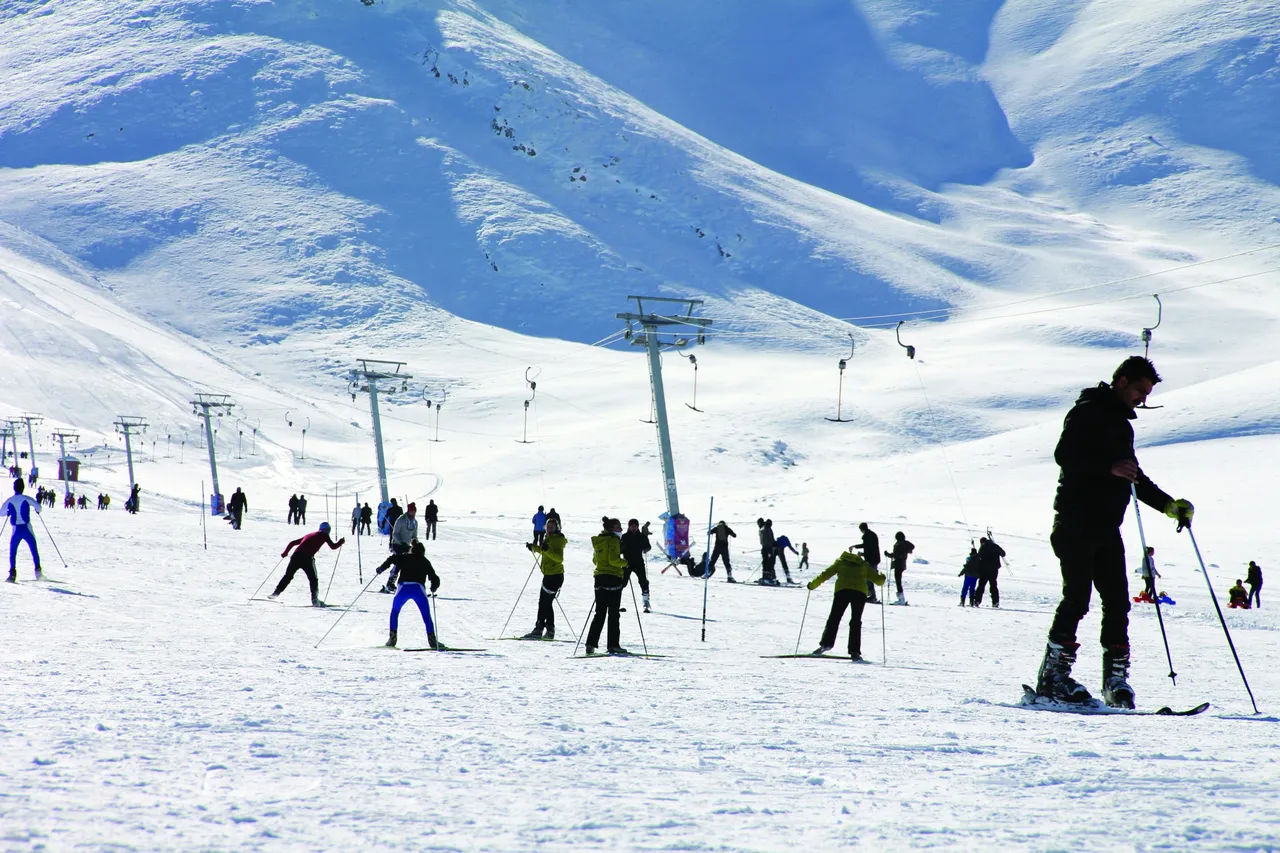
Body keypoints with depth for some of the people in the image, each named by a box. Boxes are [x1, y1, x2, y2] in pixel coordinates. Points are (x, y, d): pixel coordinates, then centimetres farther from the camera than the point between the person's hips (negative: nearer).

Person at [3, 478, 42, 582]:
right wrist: (38, 511, 10)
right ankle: (37, 569, 4)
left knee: (12, 552, 9)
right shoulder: (26, 499, -6)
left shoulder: (9, 501, -1)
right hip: (27, 529, -1)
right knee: (34, 550, 12)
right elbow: (38, 506, -13)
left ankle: (12, 572, -6)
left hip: (16, 530, 1)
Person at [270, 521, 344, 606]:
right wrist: (341, 542, 31)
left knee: (288, 576, 18)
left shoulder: (309, 535, 30)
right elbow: (333, 547, 13)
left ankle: (276, 593, 13)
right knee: (313, 579, 9)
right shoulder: (324, 535, 15)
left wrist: (285, 553, 40)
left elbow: (292, 543, 31)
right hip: (307, 558, -4)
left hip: (296, 556, 4)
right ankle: (315, 600, -4)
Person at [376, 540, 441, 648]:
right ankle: (431, 639, -5)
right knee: (426, 615, 9)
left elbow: (392, 559, 4)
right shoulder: (425, 561, 21)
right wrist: (433, 587, 31)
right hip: (418, 588, 0)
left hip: (403, 587, 0)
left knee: (395, 611, 21)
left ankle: (392, 637, 11)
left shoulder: (404, 557, 21)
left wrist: (381, 568, 15)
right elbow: (434, 577, 14)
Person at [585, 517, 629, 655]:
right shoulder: (613, 540, -11)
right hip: (613, 578, -7)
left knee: (600, 613, 10)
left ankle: (591, 643, 3)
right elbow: (613, 559, -20)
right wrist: (625, 563, -5)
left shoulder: (598, 541, 13)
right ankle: (613, 644, -4)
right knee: (613, 613, -2)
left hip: (599, 577, 7)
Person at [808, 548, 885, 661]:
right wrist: (882, 577, 48)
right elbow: (878, 580, 24)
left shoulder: (840, 562, 21)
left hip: (842, 590, -1)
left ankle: (826, 644, -16)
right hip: (860, 592, 1)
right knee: (855, 622, 6)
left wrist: (812, 585, 26)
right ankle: (854, 651, -4)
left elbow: (825, 574, 15)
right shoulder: (864, 565, 24)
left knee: (834, 618, 1)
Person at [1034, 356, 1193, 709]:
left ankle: (1115, 679, 0)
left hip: (1107, 527, 8)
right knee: (1077, 597, -12)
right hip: (1076, 524, -8)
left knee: (1117, 602, 0)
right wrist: (1110, 467, -28)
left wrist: (1169, 505, 22)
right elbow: (1065, 455, -19)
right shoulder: (1088, 413, -4)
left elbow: (1134, 478, 31)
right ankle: (1052, 676, -8)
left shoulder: (1121, 424, 23)